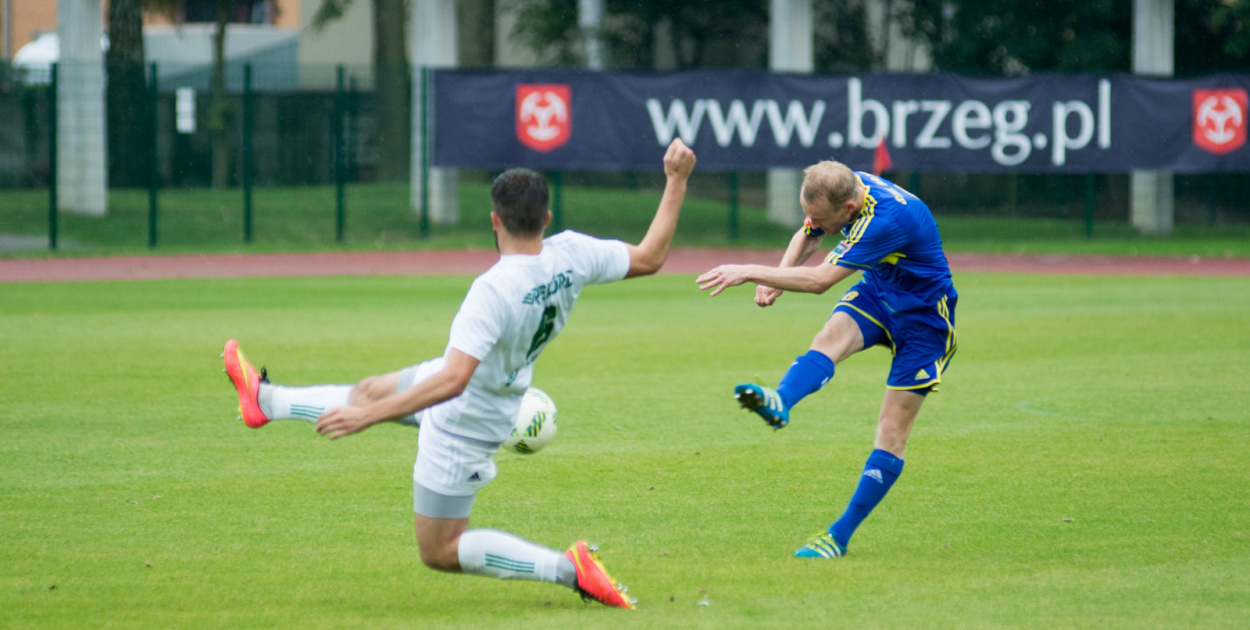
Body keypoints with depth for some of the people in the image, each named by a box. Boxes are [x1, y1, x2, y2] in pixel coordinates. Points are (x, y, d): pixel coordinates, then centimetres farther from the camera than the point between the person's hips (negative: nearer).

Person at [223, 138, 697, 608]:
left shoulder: (493, 291, -40)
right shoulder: (570, 255, -20)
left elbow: (453, 380, -45)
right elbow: (649, 258, -5)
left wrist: (370, 417, -42)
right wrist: (677, 182, 2)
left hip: (463, 423, -8)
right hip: (503, 385, 9)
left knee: (440, 552, 7)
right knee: (368, 392, 29)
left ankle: (568, 568, -2)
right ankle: (266, 401, 53)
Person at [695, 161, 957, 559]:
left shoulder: (888, 218, -37)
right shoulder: (844, 190, -13)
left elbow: (820, 280, -38)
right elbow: (808, 236, 9)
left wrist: (750, 272, -35)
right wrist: (777, 278, -10)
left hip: (923, 319, -6)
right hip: (876, 295, 6)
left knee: (892, 433, -7)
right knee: (829, 340, -28)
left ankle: (840, 536, -2)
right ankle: (779, 403, -56)